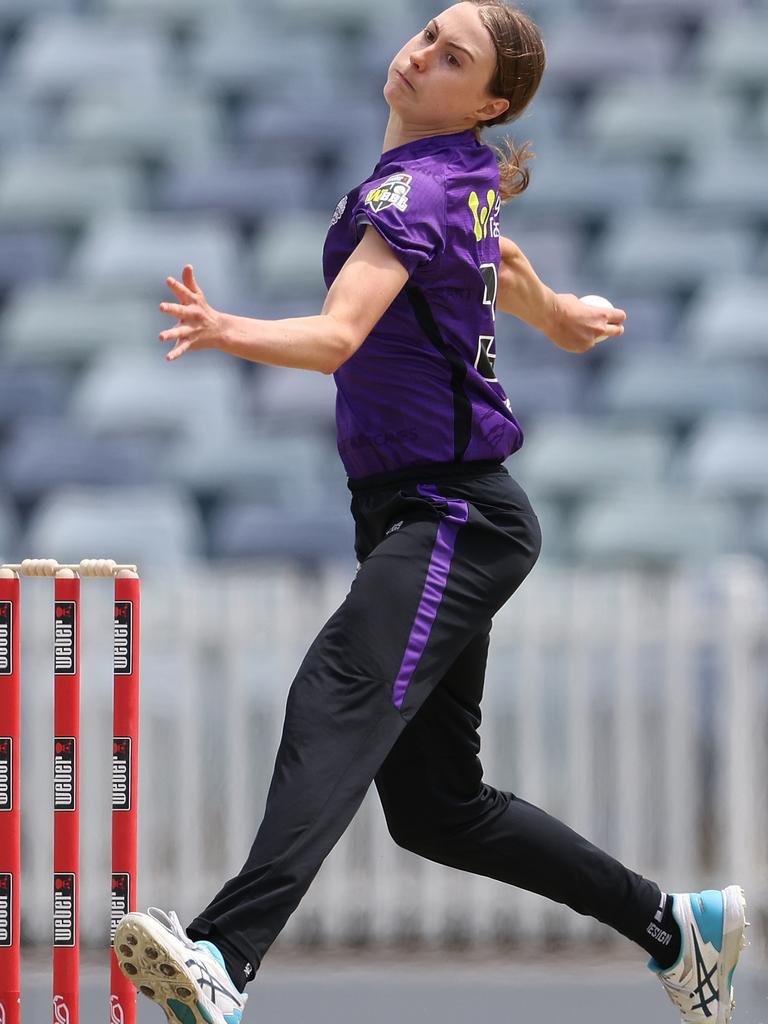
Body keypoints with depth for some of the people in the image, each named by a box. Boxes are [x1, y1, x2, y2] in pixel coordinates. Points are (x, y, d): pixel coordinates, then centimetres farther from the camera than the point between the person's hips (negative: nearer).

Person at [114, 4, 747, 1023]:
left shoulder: (417, 190, -14)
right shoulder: (460, 179, 14)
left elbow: (337, 335, -29)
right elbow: (500, 263, 37)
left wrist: (226, 332, -47)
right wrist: (559, 316, 59)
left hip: (456, 519, -10)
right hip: (410, 518, 10)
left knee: (338, 699, -32)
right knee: (436, 805, 12)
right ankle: (674, 924, 26)